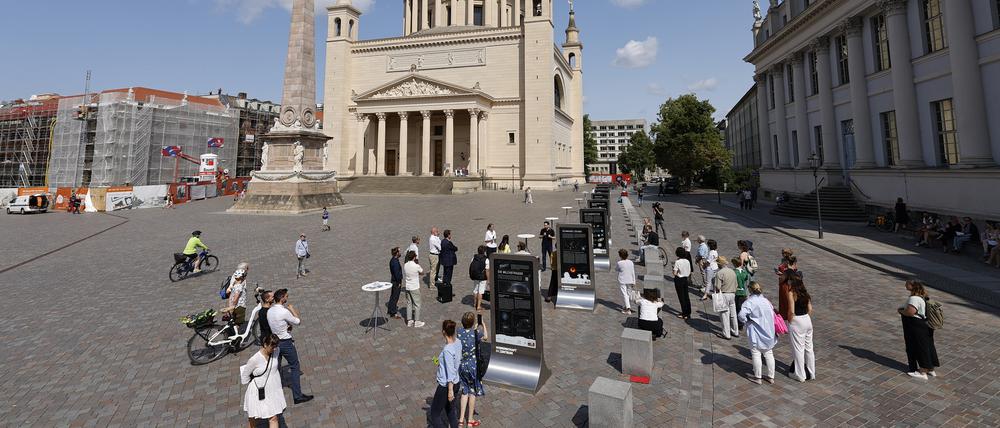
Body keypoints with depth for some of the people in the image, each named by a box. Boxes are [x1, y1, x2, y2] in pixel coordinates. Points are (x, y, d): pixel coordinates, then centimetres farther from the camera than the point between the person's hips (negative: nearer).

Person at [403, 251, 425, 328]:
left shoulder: (405, 266, -3)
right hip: (415, 288, -5)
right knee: (417, 305, 7)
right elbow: (422, 272, 1)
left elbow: (404, 277, 6)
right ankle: (417, 322, 12)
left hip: (407, 287, 5)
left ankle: (409, 321, 21)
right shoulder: (416, 266, -19)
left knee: (409, 304, 15)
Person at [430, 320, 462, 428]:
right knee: (451, 410, 23)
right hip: (456, 382, 8)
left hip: (446, 386, -7)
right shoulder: (458, 343, -6)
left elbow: (450, 371, -25)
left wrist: (450, 391, -17)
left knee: (435, 414, 12)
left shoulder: (447, 350, -28)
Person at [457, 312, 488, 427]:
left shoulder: (458, 332, -11)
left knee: (465, 391, 21)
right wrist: (483, 325, 15)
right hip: (473, 366, -4)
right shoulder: (476, 333, -22)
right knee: (473, 392, 16)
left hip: (461, 365, 4)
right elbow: (485, 337, 0)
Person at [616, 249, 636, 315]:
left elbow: (616, 269, 5)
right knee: (629, 293, 20)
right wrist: (633, 282, 7)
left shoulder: (619, 263, -15)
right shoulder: (631, 262, -4)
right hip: (630, 281, 4)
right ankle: (627, 306, 36)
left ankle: (628, 309, -9)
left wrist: (619, 261, 3)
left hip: (622, 281, -4)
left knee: (624, 294, -3)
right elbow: (633, 273, 0)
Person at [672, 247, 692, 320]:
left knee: (681, 297, 2)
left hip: (679, 279, -6)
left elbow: (675, 273, -19)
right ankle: (688, 313, 23)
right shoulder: (687, 261, 0)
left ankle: (684, 314, 7)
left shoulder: (677, 262, -19)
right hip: (686, 279, 6)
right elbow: (690, 272, 4)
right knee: (686, 296, 15)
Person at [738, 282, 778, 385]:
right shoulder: (766, 300, 2)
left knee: (756, 354, 5)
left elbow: (741, 314, -30)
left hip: (756, 333, -6)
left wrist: (747, 321, -11)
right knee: (769, 354, 17)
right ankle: (771, 377, 28)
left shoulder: (750, 302, -18)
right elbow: (773, 313, 5)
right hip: (769, 332, 7)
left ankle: (757, 378, 15)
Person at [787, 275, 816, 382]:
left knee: (798, 349, 4)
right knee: (809, 348, 16)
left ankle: (800, 375, 15)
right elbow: (810, 309, 8)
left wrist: (789, 321, -6)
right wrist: (806, 318, 18)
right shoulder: (805, 293, 6)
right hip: (807, 320, 7)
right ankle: (811, 373, 28)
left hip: (797, 322, -7)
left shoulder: (791, 293, -14)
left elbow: (791, 311, -18)